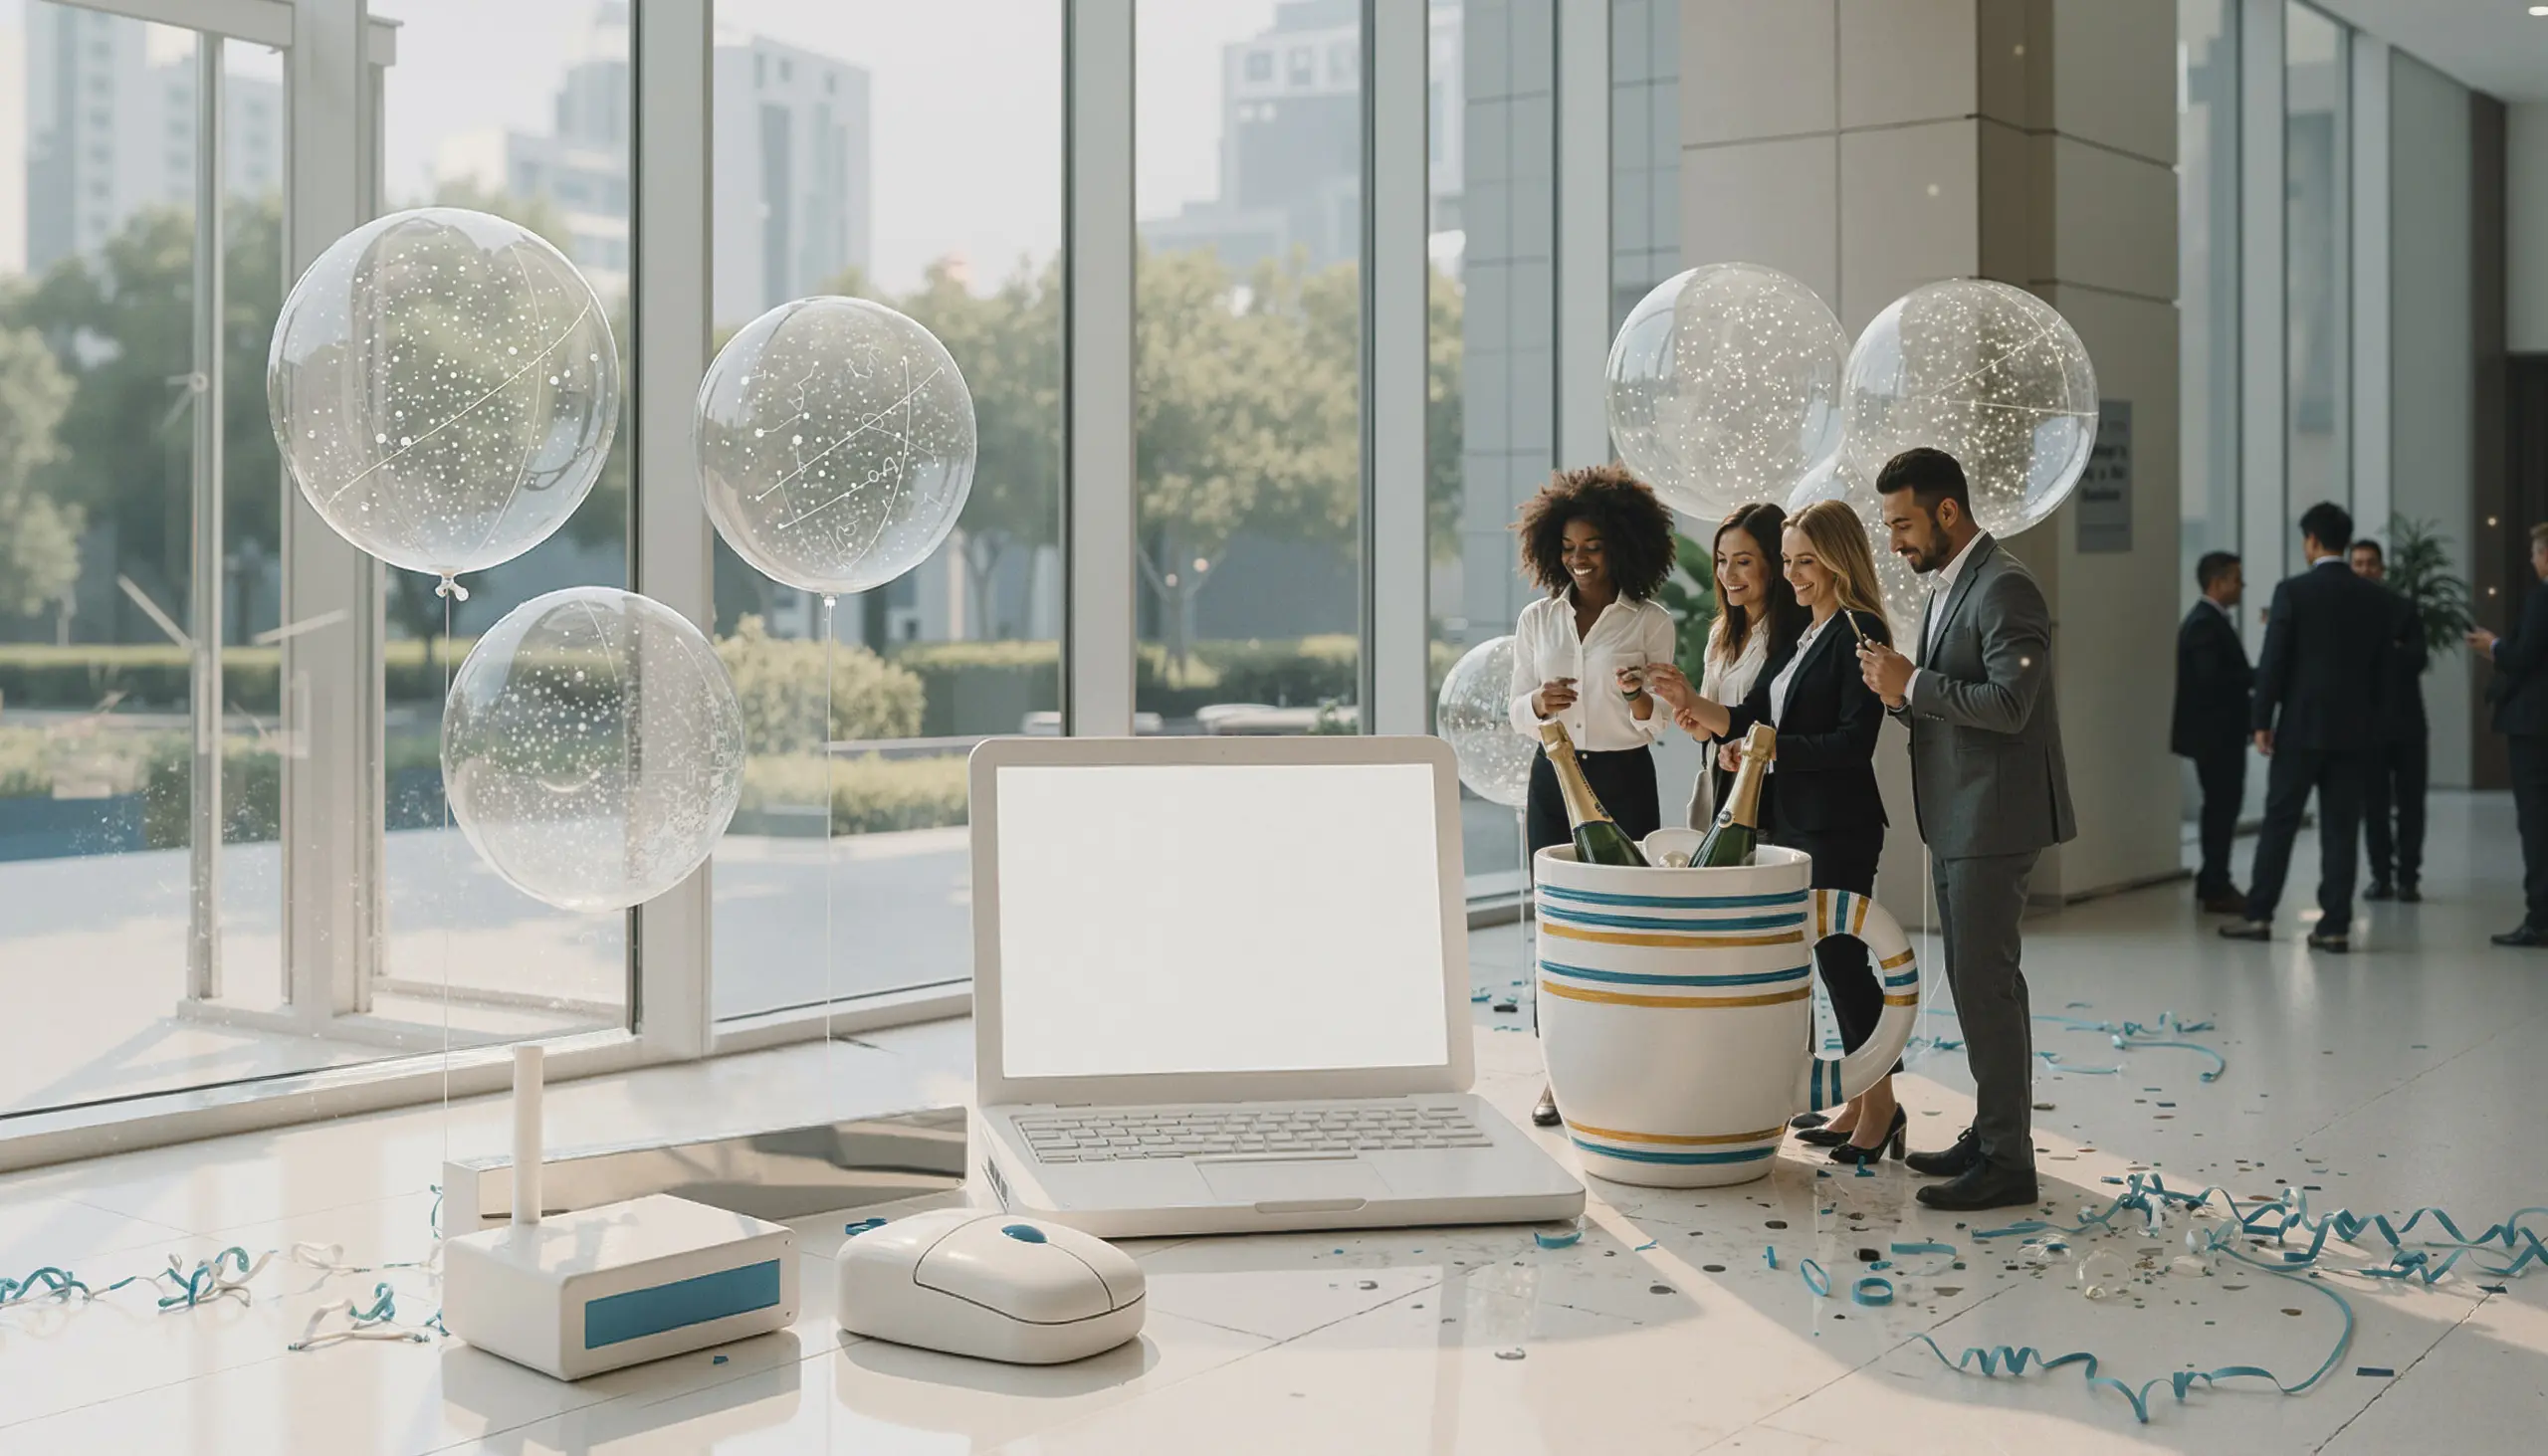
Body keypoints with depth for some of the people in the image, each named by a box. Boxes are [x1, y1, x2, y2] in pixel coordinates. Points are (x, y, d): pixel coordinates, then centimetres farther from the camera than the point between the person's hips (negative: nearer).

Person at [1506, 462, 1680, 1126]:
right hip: (1554, 777, 2)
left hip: (1623, 779, -2)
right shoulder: (1536, 620, 8)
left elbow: (1655, 725, 0)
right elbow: (1518, 715, 9)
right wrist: (1540, 702, -14)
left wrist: (1638, 695, -21)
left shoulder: (1650, 622, 0)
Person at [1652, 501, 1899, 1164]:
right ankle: (1859, 1103, 19)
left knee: (1840, 955, -4)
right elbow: (1749, 718, 12)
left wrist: (1769, 750, -20)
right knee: (1833, 959, 11)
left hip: (1839, 827, -8)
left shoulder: (1860, 632, -11)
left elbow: (1854, 742, -17)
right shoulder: (1799, 633, 16)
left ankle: (1882, 1102, 9)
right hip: (1789, 822, 8)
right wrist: (1692, 704, -4)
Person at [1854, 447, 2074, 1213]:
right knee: (1977, 981, 15)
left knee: (1985, 983, -7)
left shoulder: (2004, 588, -16)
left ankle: (2008, 1162, -2)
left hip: (1993, 819, -10)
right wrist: (1897, 684, 1)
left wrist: (1912, 684, -19)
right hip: (1954, 822, 10)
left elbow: (2009, 703, -25)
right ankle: (1990, 1133, 25)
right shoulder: (1947, 585, 15)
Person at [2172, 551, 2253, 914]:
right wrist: (2261, 677, -20)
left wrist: (2256, 680, 4)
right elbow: (2212, 677, -26)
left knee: (2223, 804, 16)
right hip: (2213, 732, -11)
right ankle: (2217, 888, -1)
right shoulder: (2204, 623, -17)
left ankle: (2212, 881, 24)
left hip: (2221, 731, 11)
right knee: (2222, 806, -6)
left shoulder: (2214, 620, 16)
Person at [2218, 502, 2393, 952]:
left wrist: (2261, 721, -3)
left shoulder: (2292, 591, -8)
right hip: (2355, 729, 3)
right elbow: (2382, 670, 7)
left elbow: (2273, 662, -9)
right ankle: (2335, 926, 3)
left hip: (2301, 727, -3)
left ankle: (2258, 915, 10)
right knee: (2340, 830, 4)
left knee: (2279, 822, 5)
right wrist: (2370, 720, 15)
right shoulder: (2377, 599, 5)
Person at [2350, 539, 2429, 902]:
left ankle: (2408, 878, 6)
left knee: (2409, 803, 1)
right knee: (2374, 804, 2)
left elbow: (2420, 659, -5)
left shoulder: (2405, 607, 5)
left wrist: (2388, 646, -19)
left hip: (2405, 720, 0)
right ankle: (2381, 876, 9)